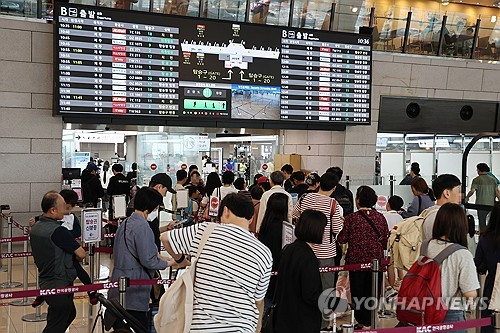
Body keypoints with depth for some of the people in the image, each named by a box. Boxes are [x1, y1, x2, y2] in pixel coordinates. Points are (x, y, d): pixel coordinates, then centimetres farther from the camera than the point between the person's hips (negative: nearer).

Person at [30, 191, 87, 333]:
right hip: (60, 285, -9)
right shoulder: (58, 231, -24)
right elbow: (81, 254, -17)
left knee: (70, 313, 27)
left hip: (45, 283, 9)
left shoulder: (35, 228, 3)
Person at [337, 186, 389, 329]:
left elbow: (342, 239, -6)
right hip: (376, 261, 3)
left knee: (358, 291, 10)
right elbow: (386, 242, 3)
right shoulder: (380, 217, -2)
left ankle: (361, 322, 15)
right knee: (372, 291, 11)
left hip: (357, 261, -2)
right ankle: (369, 321, 17)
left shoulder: (351, 218, -11)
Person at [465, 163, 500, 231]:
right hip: (492, 204, 4)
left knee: (482, 223, 5)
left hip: (481, 204, -4)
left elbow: (472, 191, -13)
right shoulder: (492, 180, 9)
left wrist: (466, 197, 2)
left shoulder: (477, 180, -4)